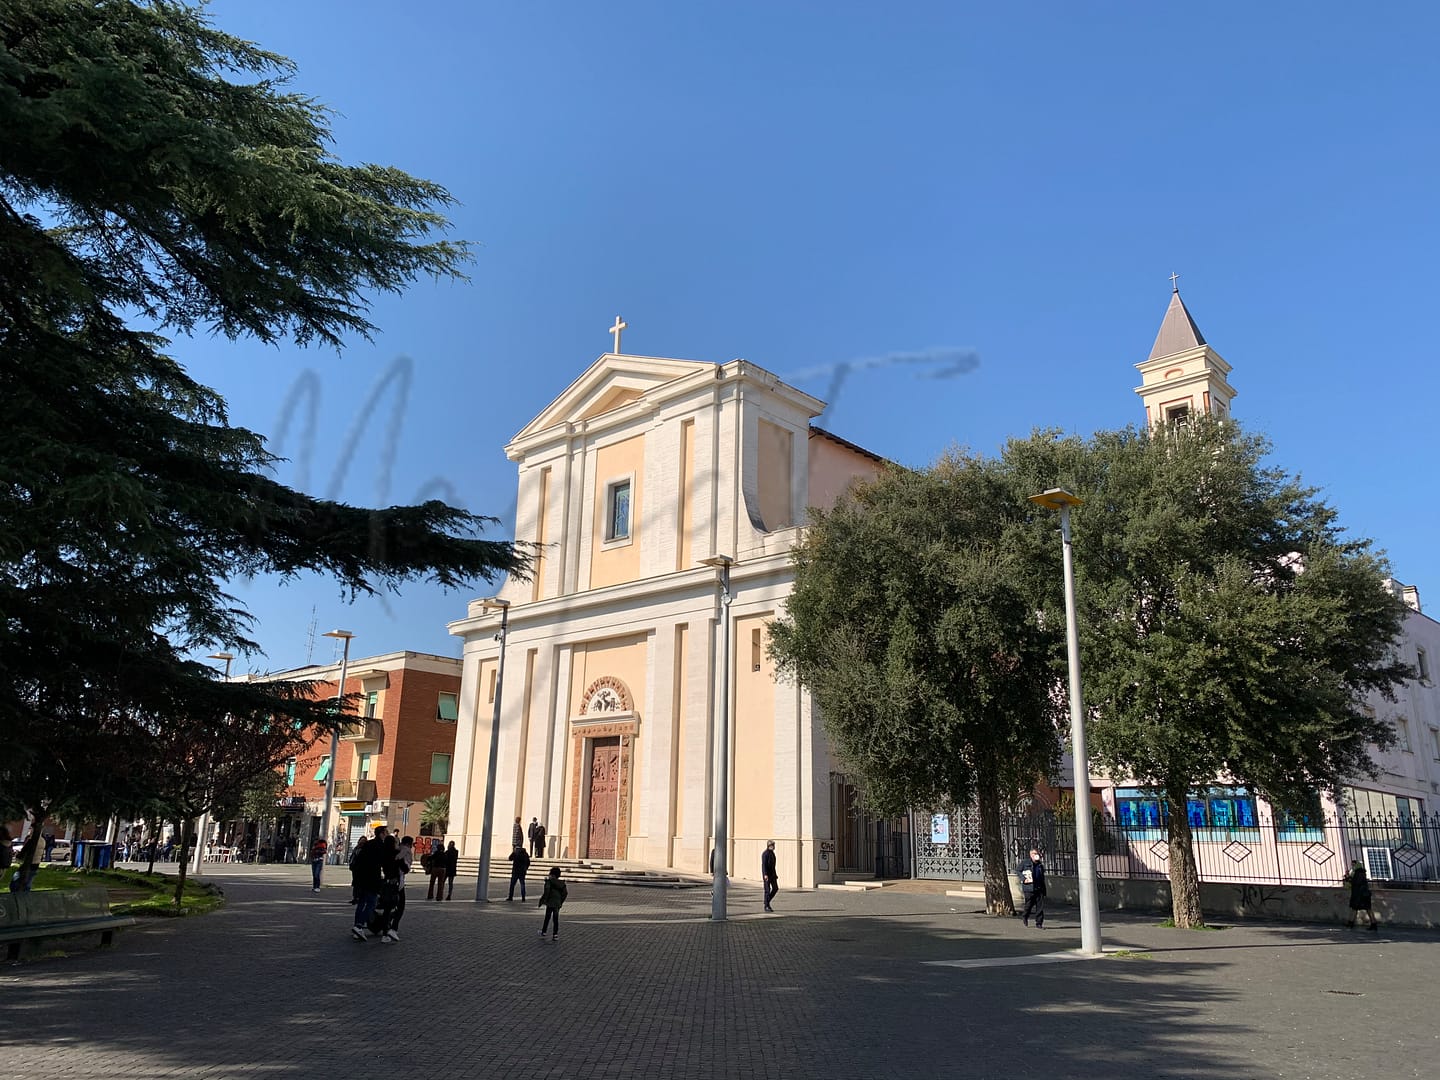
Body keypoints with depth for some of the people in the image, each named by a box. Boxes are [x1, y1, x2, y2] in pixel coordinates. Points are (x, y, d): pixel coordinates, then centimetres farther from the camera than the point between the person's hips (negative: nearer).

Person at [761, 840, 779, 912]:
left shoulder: (772, 853, 14)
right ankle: (766, 906, 3)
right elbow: (763, 865, -21)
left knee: (775, 888, 7)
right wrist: (765, 875, -28)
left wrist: (775, 874, 21)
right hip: (767, 875, -9)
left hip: (772, 874, 9)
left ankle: (767, 901, 22)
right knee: (767, 890, -4)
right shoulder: (765, 853, -14)